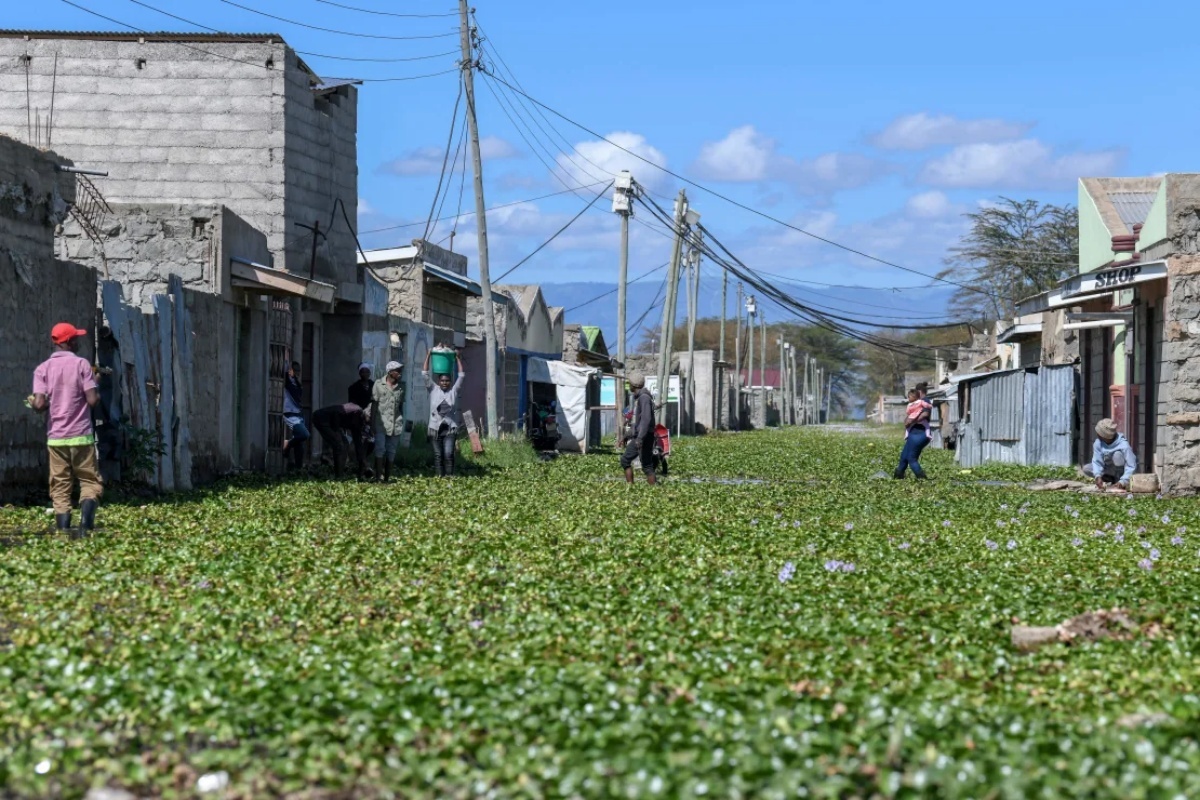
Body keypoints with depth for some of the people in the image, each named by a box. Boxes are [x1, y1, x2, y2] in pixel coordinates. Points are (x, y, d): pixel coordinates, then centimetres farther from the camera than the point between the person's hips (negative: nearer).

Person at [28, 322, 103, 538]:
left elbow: (40, 404, -10)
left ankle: (63, 531, -1)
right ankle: (85, 523, -14)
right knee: (90, 482, 6)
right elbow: (93, 400, -10)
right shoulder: (81, 364, -3)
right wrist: (98, 393, 12)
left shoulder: (43, 369, 1)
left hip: (55, 438, 2)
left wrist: (31, 402, 12)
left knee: (60, 487, 7)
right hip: (81, 436, -2)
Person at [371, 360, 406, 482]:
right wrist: (372, 422, -4)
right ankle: (377, 476, -7)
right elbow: (374, 403, 0)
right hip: (381, 423, -4)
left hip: (395, 425, 4)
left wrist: (401, 421, 16)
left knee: (391, 452, 7)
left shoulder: (401, 386, 9)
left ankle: (387, 478, 12)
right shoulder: (379, 384, 0)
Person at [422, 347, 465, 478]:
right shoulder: (433, 389, 5)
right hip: (436, 428, 1)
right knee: (438, 455, 3)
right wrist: (428, 356, -2)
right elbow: (425, 374, 2)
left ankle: (449, 476, -10)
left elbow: (461, 375, 4)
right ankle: (438, 476, 6)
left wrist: (458, 358, 3)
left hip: (450, 428, -1)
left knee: (448, 453, -11)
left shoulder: (454, 390, 6)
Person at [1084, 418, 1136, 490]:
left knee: (1117, 454, -34)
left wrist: (1123, 481, -45)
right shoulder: (1098, 443, -20)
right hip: (1109, 469, 4)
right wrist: (1098, 476, -40)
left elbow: (1131, 467, -32)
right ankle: (1112, 479, 0)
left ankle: (1118, 479, -12)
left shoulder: (1124, 445, -32)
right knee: (1086, 469, -17)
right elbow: (1097, 462, -21)